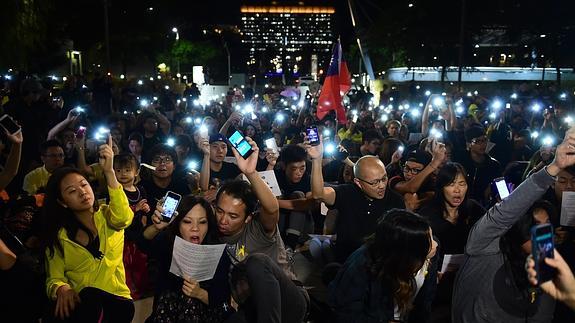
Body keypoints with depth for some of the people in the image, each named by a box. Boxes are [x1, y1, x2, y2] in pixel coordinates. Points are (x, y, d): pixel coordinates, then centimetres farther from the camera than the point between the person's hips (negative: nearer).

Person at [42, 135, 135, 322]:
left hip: (116, 299, 0)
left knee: (125, 308, -33)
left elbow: (124, 217, -21)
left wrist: (109, 172, -30)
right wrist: (62, 289, -20)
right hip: (80, 304, 0)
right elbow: (54, 278, 6)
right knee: (91, 294, -33)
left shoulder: (108, 215, 4)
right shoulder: (59, 234, 7)